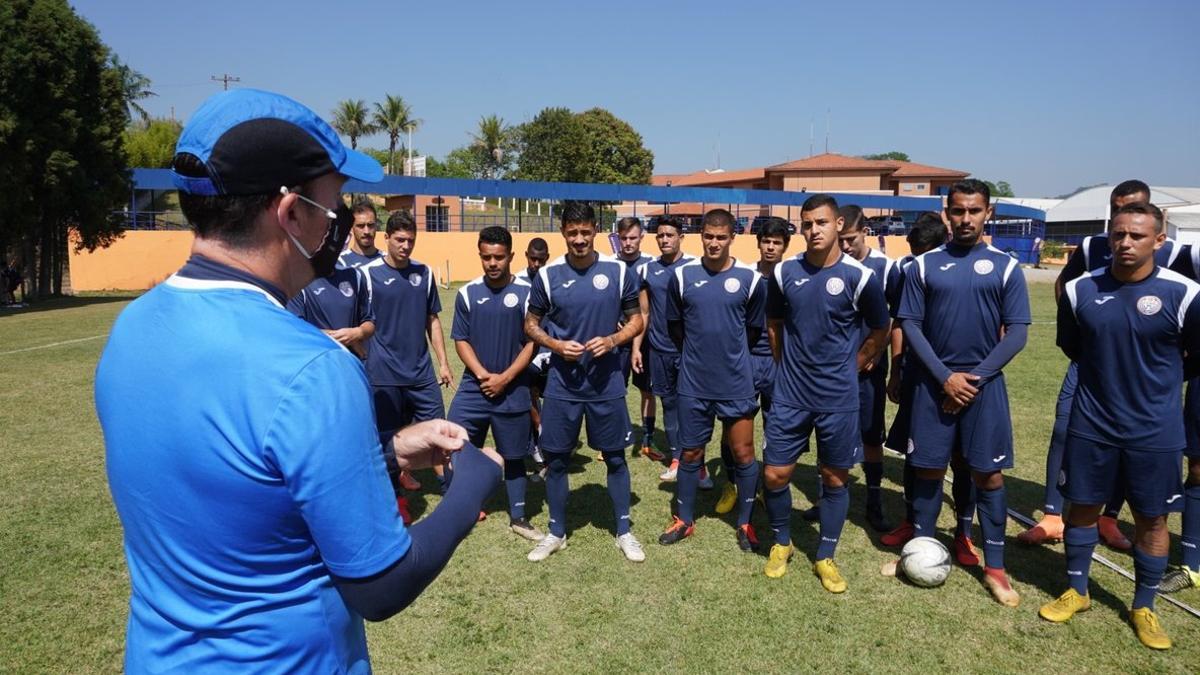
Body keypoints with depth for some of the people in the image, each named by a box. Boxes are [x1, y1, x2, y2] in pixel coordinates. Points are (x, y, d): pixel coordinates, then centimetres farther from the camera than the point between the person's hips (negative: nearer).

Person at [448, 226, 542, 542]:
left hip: (513, 391, -1)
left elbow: (532, 343, -5)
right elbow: (461, 340, 2)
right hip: (473, 387, 1)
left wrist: (505, 378, -11)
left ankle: (518, 518, 26)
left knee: (513, 456, 11)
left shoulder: (526, 292, -5)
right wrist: (483, 375, -11)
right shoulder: (467, 293, 1)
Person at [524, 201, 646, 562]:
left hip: (607, 383, 0)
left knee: (615, 457, 10)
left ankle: (624, 532, 27)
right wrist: (556, 345, -13)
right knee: (556, 459, 8)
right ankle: (556, 532, 27)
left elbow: (636, 319, 5)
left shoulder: (619, 271, -5)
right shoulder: (548, 274, -4)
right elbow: (531, 324, 6)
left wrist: (613, 340, -15)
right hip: (562, 384, 1)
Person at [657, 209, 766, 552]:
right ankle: (684, 520, 28)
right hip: (693, 382, 1)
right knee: (690, 453, 12)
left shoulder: (751, 278, -6)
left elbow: (754, 328, 8)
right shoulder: (682, 275, -3)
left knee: (743, 453, 7)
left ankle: (745, 523, 24)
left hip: (736, 382, -1)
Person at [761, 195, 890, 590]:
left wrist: (849, 367, 8)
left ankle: (825, 558, 25)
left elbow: (880, 331, 6)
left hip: (839, 398, -1)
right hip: (790, 394, 2)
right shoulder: (785, 272, -1)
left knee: (835, 478, 8)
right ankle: (781, 543, 27)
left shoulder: (859, 276, -8)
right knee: (774, 474, 2)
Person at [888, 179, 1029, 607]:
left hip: (984, 385, 0)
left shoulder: (1005, 266, 1)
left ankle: (995, 566, 14)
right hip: (934, 383, 1)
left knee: (989, 475, 3)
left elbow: (1017, 333, -1)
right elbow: (910, 325, 0)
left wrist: (976, 377, -10)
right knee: (928, 470, 8)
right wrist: (945, 376, -9)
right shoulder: (925, 265, 2)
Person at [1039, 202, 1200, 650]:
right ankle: (1076, 592, 31)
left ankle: (1143, 608, 29)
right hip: (1091, 425, 2)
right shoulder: (1079, 290, -5)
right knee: (1082, 507, 12)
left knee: (1152, 518, 10)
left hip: (1155, 431, -2)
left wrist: (1156, 380, 12)